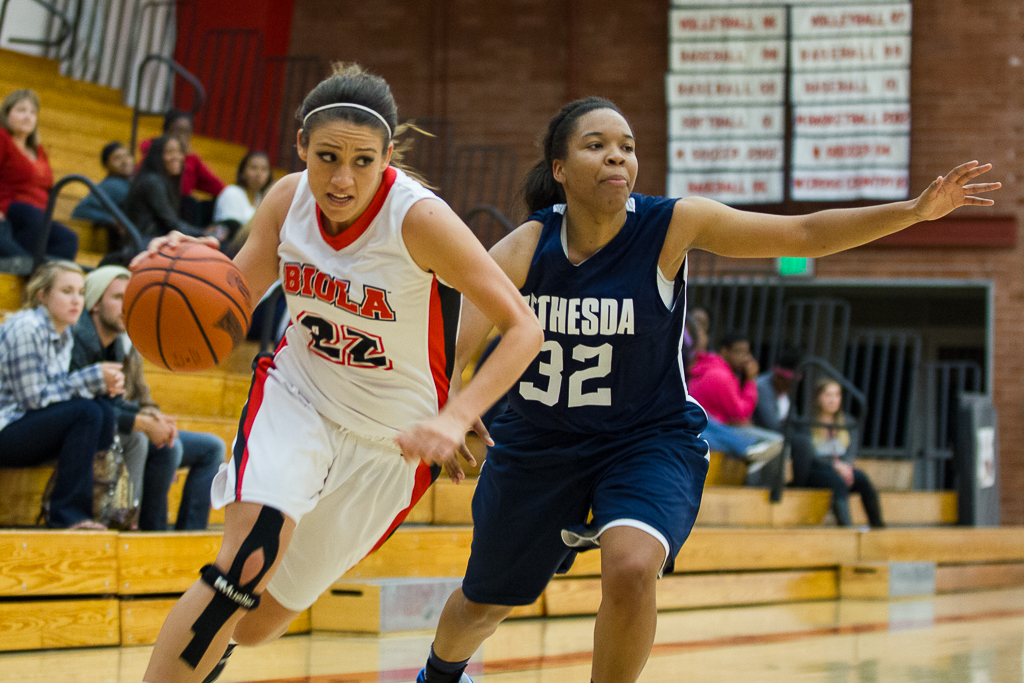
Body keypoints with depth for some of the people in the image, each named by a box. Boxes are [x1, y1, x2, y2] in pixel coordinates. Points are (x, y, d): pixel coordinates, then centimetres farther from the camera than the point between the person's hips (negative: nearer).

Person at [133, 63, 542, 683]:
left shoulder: (420, 218, -25)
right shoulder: (289, 199, -11)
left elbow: (522, 328, -24)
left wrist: (455, 420, -37)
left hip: (387, 439, -2)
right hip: (296, 398, 2)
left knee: (257, 621, 9)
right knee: (250, 559, -29)